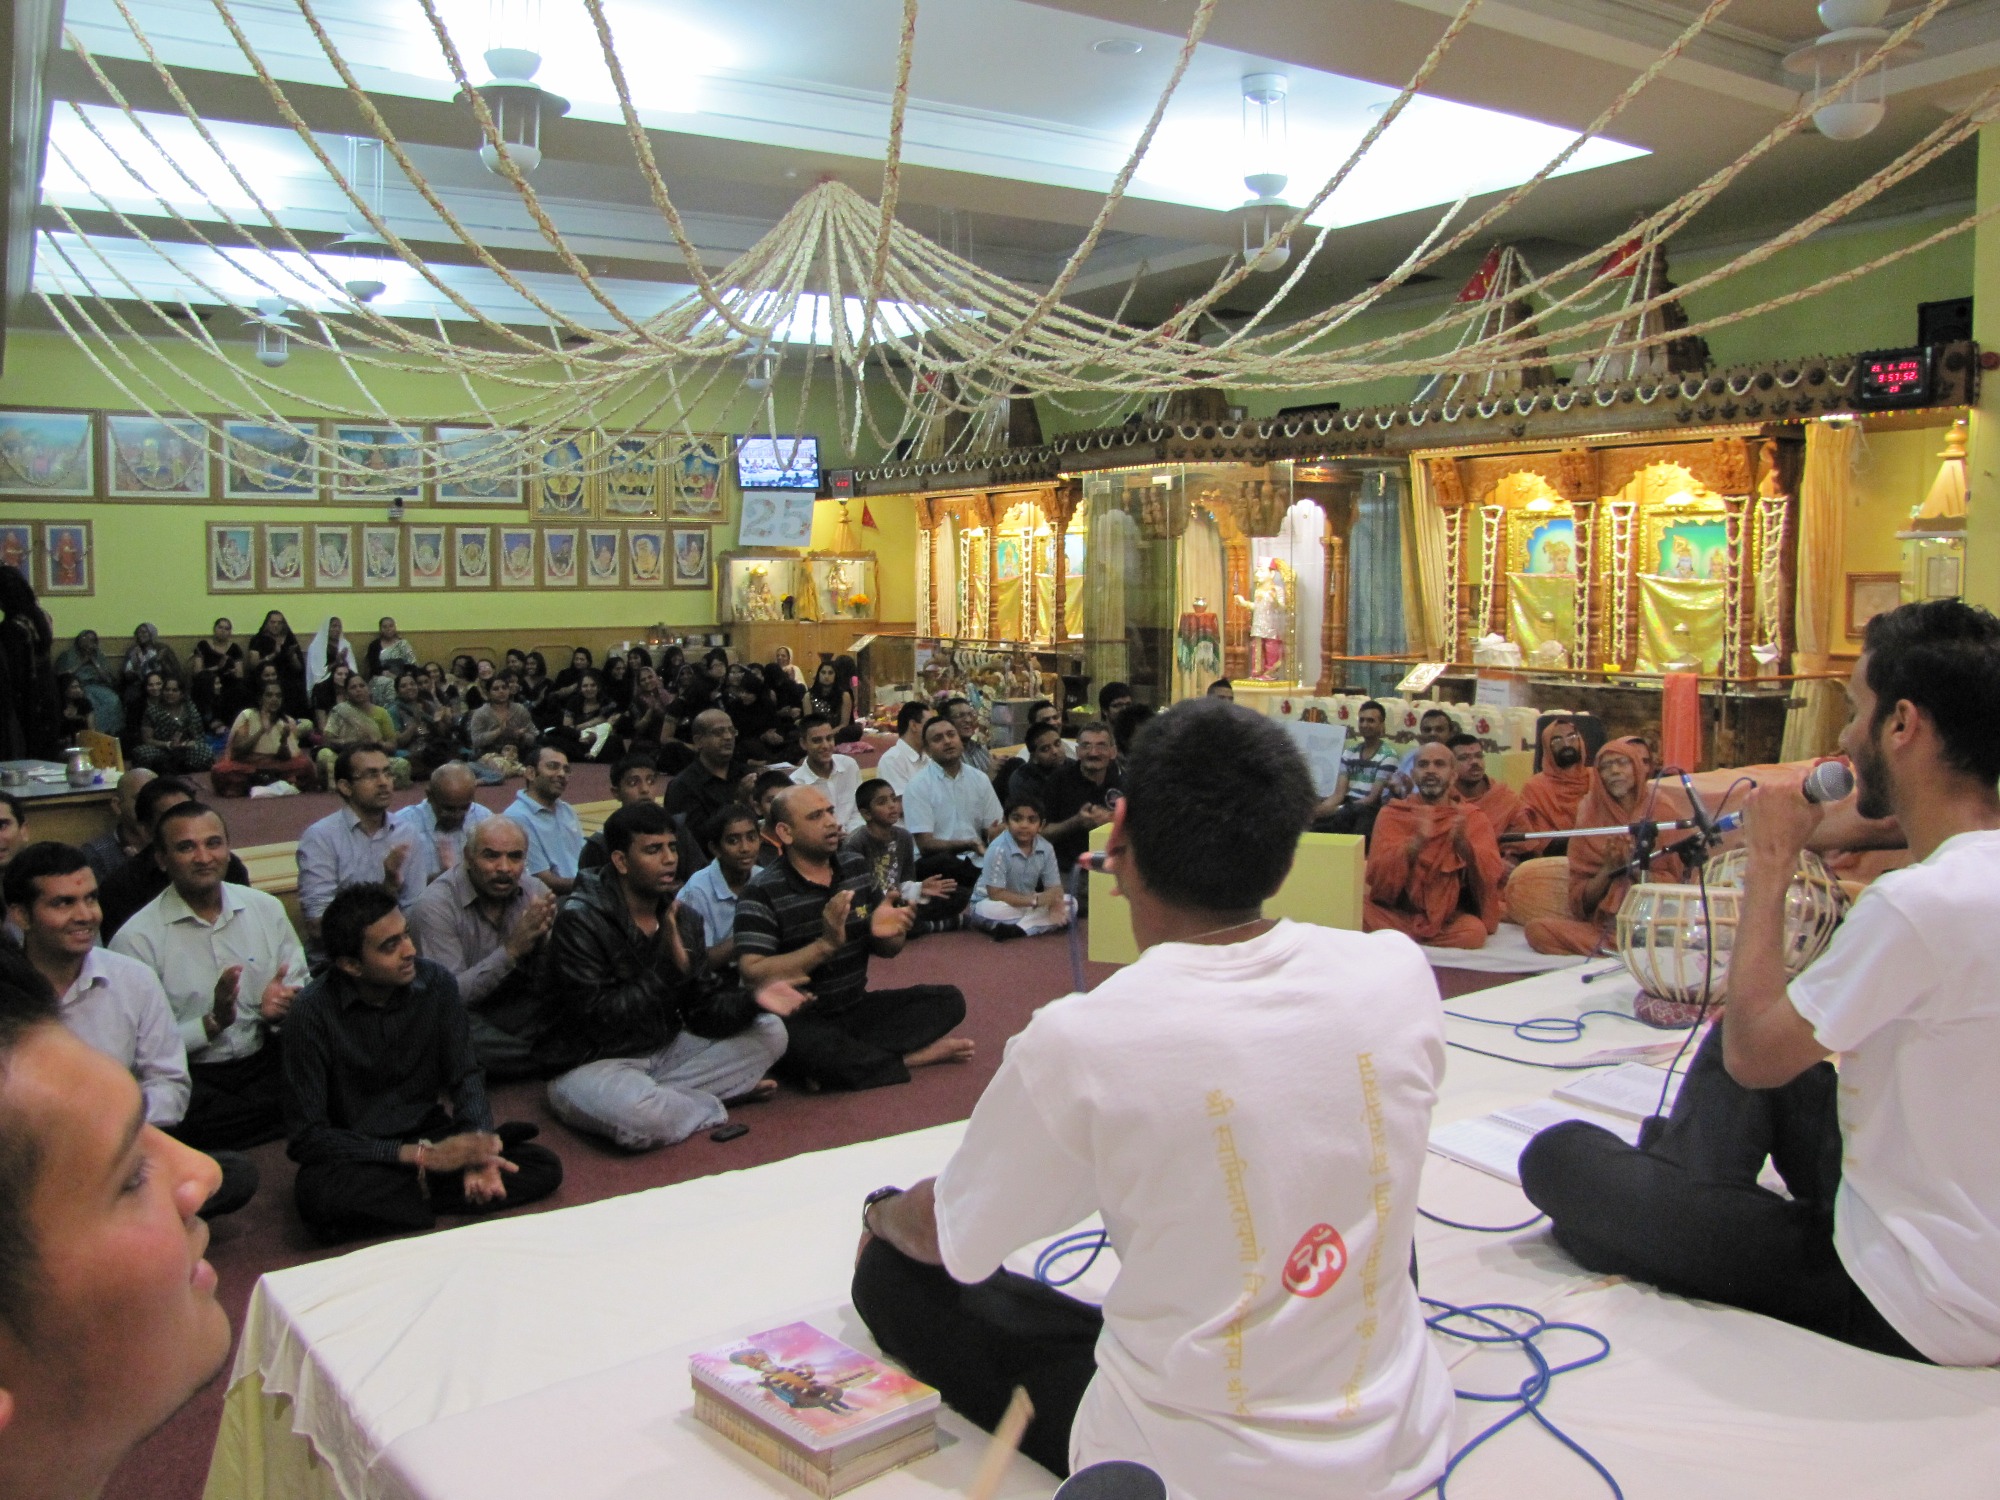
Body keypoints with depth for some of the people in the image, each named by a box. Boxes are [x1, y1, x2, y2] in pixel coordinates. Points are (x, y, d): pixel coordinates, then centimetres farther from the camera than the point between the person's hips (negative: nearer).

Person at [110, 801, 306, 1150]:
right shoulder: (137, 939, -4)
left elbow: (302, 992, 12)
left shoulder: (267, 909, 9)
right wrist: (213, 1023, -20)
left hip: (265, 1065, 2)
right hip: (189, 1080, -2)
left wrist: (281, 1008, -11)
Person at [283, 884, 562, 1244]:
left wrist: (476, 1148, -19)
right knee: (317, 1195, -37)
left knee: (544, 1166, -15)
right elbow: (304, 1136, -17)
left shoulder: (435, 982, -8)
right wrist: (419, 1156, -24)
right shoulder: (313, 1012, -18)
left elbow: (465, 1077, 3)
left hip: (429, 1135, 3)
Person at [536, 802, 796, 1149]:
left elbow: (703, 1009, 1)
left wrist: (752, 1001, -19)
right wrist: (670, 968, -27)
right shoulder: (579, 922, -17)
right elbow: (598, 1020, -22)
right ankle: (714, 1102, -7)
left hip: (664, 1052, 7)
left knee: (770, 1031, -3)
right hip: (592, 1066, -7)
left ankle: (659, 1095, -14)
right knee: (640, 1114, -40)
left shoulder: (682, 921, 5)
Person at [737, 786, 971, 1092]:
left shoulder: (855, 868, 7)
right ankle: (910, 1057, -14)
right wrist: (827, 944, -28)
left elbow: (887, 950, 15)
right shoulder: (762, 894, -11)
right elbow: (754, 975, -22)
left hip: (857, 1008, 6)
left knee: (948, 1000, -8)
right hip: (799, 1020, -6)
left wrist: (887, 933, -10)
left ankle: (849, 1060, -20)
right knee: (810, 1045, -39)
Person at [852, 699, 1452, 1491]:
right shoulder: (1399, 974, -14)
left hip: (1193, 1470, -4)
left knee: (894, 1270, 11)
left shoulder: (1079, 1040, -24)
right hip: (1403, 1445, 5)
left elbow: (945, 1239, -6)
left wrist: (880, 1213, 18)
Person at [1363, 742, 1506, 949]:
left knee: (1474, 932, -31)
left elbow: (1491, 875, -11)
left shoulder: (1472, 818, 5)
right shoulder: (1391, 813, 4)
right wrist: (1416, 842, -26)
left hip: (1448, 918, 3)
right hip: (1395, 914, -3)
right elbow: (1376, 873, -10)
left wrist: (1463, 843, -29)